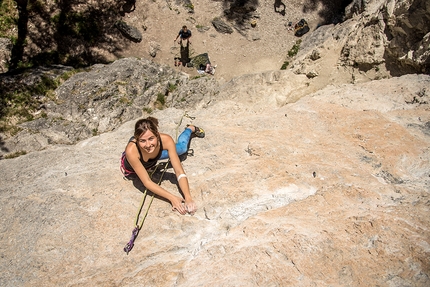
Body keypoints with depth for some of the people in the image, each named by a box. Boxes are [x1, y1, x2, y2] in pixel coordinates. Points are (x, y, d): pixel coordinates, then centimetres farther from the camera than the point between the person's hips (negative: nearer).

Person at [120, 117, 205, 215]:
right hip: (131, 169, -2)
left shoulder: (166, 140, -41)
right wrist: (172, 198, -49)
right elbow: (147, 182, -40)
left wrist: (188, 198, -50)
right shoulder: (131, 151, -47)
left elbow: (179, 172, -37)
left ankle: (190, 129, 51)